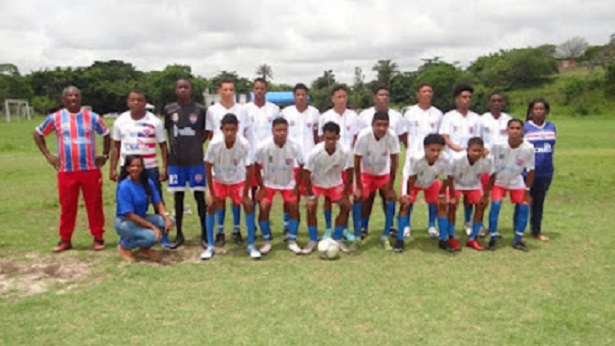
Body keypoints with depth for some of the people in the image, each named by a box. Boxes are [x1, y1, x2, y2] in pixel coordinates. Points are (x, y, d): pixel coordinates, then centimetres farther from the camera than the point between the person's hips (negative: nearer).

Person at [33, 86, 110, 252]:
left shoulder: (92, 117, 2)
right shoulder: (55, 118, 2)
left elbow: (106, 135, 14)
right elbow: (37, 134, 14)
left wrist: (105, 155, 7)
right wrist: (48, 155, 6)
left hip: (91, 170, 0)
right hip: (66, 171, 0)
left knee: (94, 205, 3)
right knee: (67, 206, 6)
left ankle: (98, 237, 13)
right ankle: (65, 240, 17)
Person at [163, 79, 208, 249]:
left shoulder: (201, 110, -1)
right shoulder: (169, 109, 4)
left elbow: (206, 131, 8)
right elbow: (168, 132, 13)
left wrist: (196, 145, -3)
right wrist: (175, 147, 4)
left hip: (196, 160, -2)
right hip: (175, 161, 2)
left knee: (199, 195, 2)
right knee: (178, 196, 9)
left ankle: (205, 234, 13)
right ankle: (179, 234, 20)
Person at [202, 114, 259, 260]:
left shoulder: (244, 144, -32)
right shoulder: (214, 143, -31)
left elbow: (249, 169, -21)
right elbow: (208, 168, -17)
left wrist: (246, 194, -18)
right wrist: (212, 193, -15)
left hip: (238, 180, 0)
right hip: (219, 180, 1)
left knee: (249, 206, -10)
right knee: (211, 207, -8)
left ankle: (251, 246, 3)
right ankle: (210, 246, 5)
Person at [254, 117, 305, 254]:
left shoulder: (295, 146, -23)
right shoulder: (263, 147, -26)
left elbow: (301, 167, -8)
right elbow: (257, 168, -10)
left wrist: (296, 186, -8)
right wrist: (262, 187, -10)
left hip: (288, 183, 1)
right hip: (268, 183, -1)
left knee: (294, 208, -7)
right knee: (263, 208, -12)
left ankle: (292, 241, 9)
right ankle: (267, 241, 6)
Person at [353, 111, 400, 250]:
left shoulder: (392, 136, -28)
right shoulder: (363, 136, -32)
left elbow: (394, 162, -18)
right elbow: (357, 162, -22)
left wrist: (390, 186, -15)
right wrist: (358, 187, -19)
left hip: (384, 173, 1)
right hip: (365, 172, -1)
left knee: (390, 197, -10)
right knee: (359, 198, -13)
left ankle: (385, 237, 3)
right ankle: (357, 237, -1)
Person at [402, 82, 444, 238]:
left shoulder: (437, 114, 8)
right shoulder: (410, 113, 5)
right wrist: (410, 148, -2)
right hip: (414, 157, -1)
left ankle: (432, 225, 11)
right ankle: (406, 225, 9)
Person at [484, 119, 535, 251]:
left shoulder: (528, 148, -25)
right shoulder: (498, 145, -27)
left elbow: (530, 170, -10)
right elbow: (493, 169, -16)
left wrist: (527, 191, -6)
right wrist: (487, 191, -12)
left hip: (517, 182, 2)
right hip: (499, 181, -1)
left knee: (524, 206, -6)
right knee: (495, 205, -15)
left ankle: (518, 239, 11)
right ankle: (493, 238, 1)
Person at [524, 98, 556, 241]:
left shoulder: (551, 127, 7)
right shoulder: (525, 127, -6)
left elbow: (552, 146, 17)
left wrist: (546, 158, 12)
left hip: (546, 171, 4)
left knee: (539, 201, 14)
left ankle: (537, 231, 25)